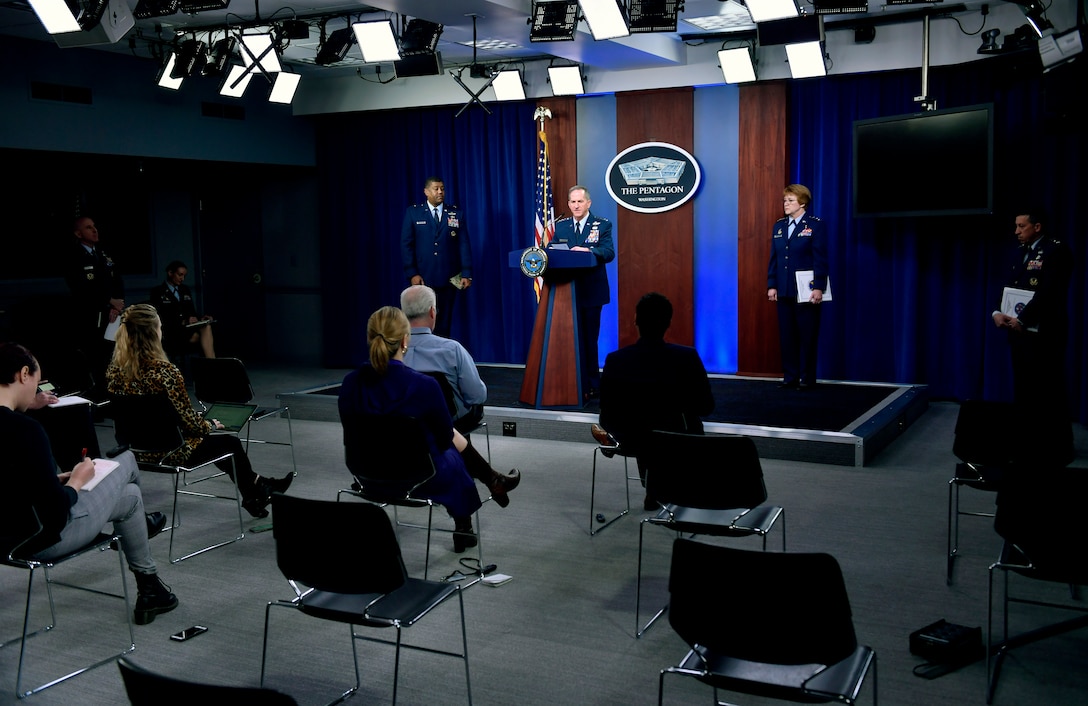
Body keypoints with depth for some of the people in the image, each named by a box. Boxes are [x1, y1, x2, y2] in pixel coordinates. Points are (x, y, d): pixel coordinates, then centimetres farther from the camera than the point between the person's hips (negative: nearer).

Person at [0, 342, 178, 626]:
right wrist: (76, 481, -7)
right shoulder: (25, 429, -27)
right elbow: (56, 510, -25)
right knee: (127, 472, 16)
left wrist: (56, 480, 8)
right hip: (40, 540, -8)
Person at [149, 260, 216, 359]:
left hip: (189, 330, 5)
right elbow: (160, 319, -5)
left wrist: (201, 318, -3)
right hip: (170, 334, -5)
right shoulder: (157, 292, 4)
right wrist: (183, 322, -18)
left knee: (206, 327, -29)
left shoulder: (186, 291, 23)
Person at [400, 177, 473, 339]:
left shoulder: (457, 213, 7)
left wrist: (467, 273, -5)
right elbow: (406, 245, 1)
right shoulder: (413, 212, 4)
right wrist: (412, 273, -8)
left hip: (449, 279, 1)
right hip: (422, 278, -1)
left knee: (444, 325, 7)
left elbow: (464, 245, 3)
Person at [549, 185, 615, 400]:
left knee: (589, 338, 5)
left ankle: (591, 385, 15)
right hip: (568, 290, 3)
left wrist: (588, 250, -30)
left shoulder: (603, 225, 0)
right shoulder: (561, 225, 11)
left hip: (591, 291, -3)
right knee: (574, 338, 4)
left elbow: (609, 253, -13)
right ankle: (581, 384, 10)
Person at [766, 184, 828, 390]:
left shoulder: (815, 225, -4)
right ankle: (790, 377, 13)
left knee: (807, 335, 1)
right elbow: (774, 258, 12)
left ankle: (806, 378, 9)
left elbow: (820, 259, -8)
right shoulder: (779, 226, 12)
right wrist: (771, 285, 4)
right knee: (786, 335, 7)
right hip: (784, 291, 5)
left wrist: (818, 287, -15)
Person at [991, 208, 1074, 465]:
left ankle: (1058, 448, 9)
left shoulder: (1057, 251, -11)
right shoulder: (1020, 252, 14)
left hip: (1044, 333, -8)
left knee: (1050, 390, -1)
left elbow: (1048, 291, -21)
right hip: (1020, 331, 8)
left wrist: (1021, 319, -23)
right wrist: (997, 312, -7)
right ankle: (1029, 444, 19)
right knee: (1023, 389, 11)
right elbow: (1010, 288, 11)